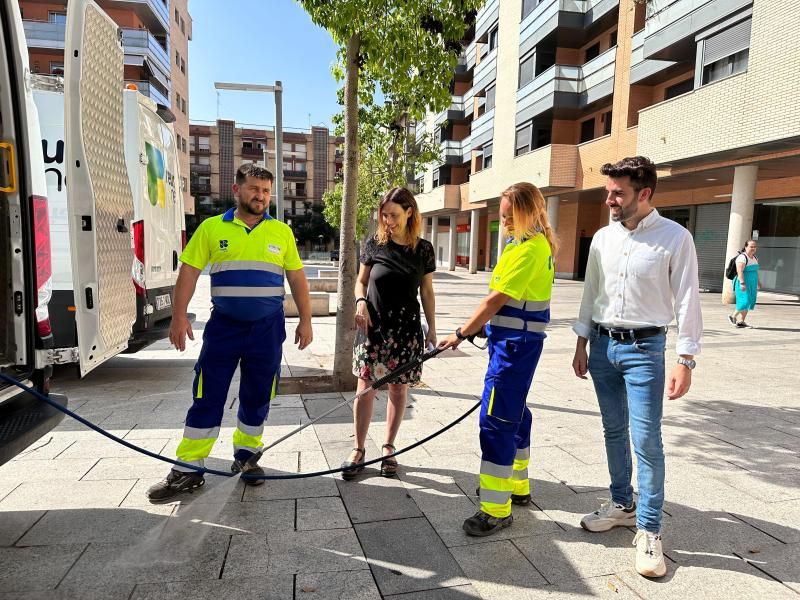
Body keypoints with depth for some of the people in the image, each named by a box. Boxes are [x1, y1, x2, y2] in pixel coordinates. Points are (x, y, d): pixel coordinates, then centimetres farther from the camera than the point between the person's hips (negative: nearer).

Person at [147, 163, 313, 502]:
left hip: (267, 328, 1)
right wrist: (179, 317, -5)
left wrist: (305, 320, 3)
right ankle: (188, 469, 12)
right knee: (207, 397, 1)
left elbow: (296, 278, 7)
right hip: (223, 326, -1)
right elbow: (189, 271, 2)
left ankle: (245, 457, 29)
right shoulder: (212, 228, 2)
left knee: (257, 398, 10)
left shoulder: (281, 232, 5)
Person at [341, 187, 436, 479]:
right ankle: (359, 450, 15)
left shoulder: (423, 249, 1)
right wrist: (361, 301, -12)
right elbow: (361, 281, 9)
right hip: (373, 325, 0)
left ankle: (388, 448, 24)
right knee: (365, 387, 1)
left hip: (406, 328, 1)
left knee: (398, 389, 8)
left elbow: (427, 291, 7)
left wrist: (431, 328, 6)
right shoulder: (374, 244, -1)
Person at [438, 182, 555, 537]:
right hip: (517, 340, 11)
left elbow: (496, 300, -20)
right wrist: (482, 327, 20)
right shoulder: (534, 243, 14)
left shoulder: (530, 248, -18)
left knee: (496, 418, -8)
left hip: (515, 343, -11)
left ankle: (496, 509, 1)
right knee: (513, 412, 19)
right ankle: (516, 485, 35)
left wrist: (461, 333, -13)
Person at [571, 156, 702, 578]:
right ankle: (622, 504, 31)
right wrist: (582, 344, 11)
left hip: (644, 348, -5)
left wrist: (685, 361, -12)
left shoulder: (675, 238, -8)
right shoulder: (603, 237, 6)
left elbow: (687, 302, -8)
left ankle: (649, 531, 10)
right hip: (602, 344, 5)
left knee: (646, 440, -4)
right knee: (614, 431, 14)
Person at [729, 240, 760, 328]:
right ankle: (733, 316, 2)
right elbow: (740, 271, -21)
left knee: (749, 302, 6)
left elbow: (755, 271, 24)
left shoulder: (754, 258, 15)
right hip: (743, 283, -9)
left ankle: (740, 321, 11)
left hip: (752, 284, 9)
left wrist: (758, 282, 24)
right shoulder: (742, 257, -13)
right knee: (744, 302, -13)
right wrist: (742, 283, -28)